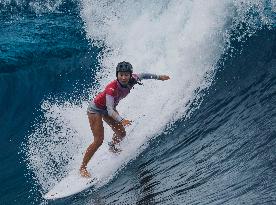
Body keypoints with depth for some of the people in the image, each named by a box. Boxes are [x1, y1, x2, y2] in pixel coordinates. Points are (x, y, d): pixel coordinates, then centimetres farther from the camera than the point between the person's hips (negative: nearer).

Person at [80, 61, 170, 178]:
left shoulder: (132, 80, -20)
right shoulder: (112, 88, -39)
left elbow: (143, 75, 2)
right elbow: (110, 110, -44)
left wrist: (158, 77, 16)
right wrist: (121, 120, -60)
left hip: (109, 109, 7)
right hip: (96, 109, -7)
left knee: (121, 134, 9)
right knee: (98, 140, -14)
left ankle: (112, 148, 44)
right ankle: (82, 167, -4)